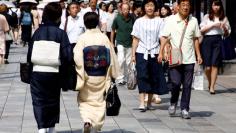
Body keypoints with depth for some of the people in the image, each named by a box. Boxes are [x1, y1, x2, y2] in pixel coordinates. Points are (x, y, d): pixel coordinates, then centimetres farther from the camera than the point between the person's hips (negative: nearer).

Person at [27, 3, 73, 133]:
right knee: (53, 102, 18)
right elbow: (68, 57, -12)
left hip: (37, 73, 0)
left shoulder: (38, 32, -2)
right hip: (54, 74, 0)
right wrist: (62, 68, 6)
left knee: (39, 102, 3)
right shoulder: (61, 33, -7)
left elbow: (29, 55, 0)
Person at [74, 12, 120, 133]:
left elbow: (77, 59, -16)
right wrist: (113, 74, 11)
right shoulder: (104, 38, -4)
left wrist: (80, 77, -9)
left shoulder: (82, 38, -10)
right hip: (102, 77, 2)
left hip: (87, 77, -2)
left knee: (85, 101, 10)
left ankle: (87, 121, -15)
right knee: (99, 102, 13)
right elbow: (112, 58, 0)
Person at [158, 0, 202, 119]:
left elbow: (196, 39, 14)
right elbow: (164, 37, -1)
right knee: (175, 83, -8)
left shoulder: (193, 21, 6)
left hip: (189, 59, 2)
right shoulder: (171, 20, -1)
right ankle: (173, 103, 19)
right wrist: (161, 52, -10)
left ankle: (184, 109, 13)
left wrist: (198, 55, 10)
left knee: (187, 85, 3)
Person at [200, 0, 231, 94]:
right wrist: (213, 25, -5)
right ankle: (210, 82, 23)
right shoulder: (207, 17, 10)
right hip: (207, 40, 0)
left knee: (215, 65, -7)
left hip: (218, 40, 0)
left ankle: (212, 87, -2)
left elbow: (227, 34, 14)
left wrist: (224, 28, -6)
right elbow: (202, 30, 3)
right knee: (207, 66, -4)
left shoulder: (224, 18, 12)